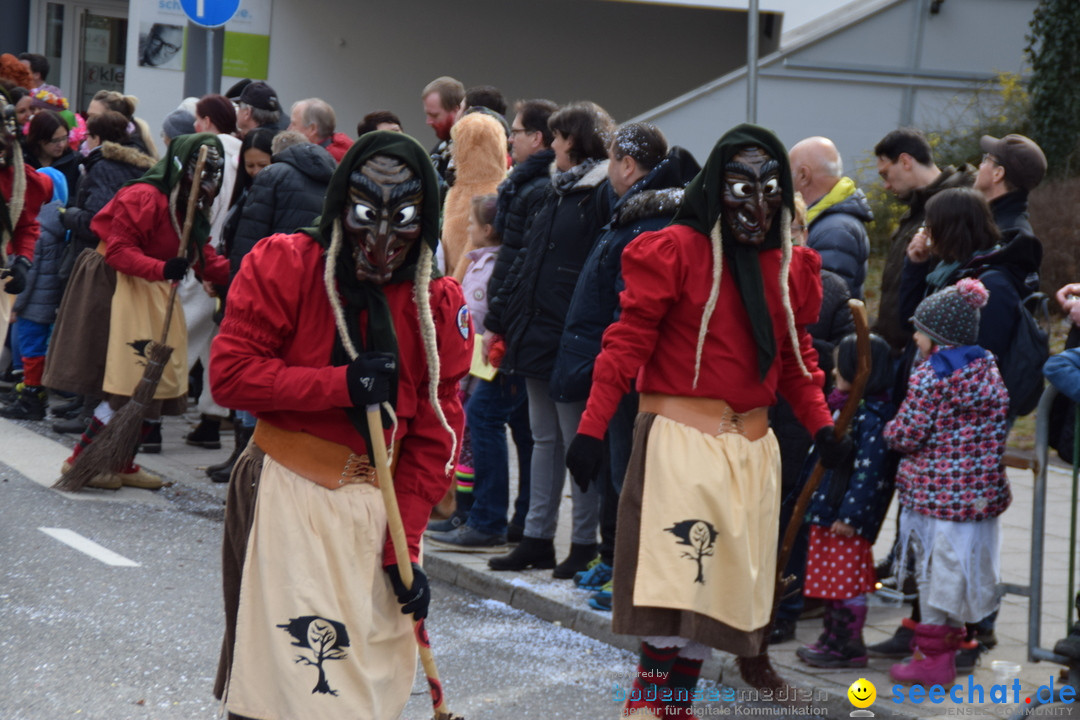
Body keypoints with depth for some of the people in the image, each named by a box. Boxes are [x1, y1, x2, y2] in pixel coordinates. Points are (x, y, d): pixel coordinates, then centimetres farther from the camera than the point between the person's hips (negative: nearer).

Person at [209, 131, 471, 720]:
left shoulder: (439, 302, 3)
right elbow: (229, 372, -10)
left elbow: (434, 434, 3)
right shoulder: (285, 265, -5)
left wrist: (404, 547, -2)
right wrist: (340, 384, -19)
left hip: (381, 503, 4)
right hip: (287, 494, -3)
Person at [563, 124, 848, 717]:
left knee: (720, 587, 8)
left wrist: (820, 425, 5)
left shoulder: (790, 268, 12)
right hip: (680, 435, -6)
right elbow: (629, 340, -9)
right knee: (675, 580, -13)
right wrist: (592, 426, -16)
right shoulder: (678, 250, -7)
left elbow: (795, 357, 19)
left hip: (752, 442, 6)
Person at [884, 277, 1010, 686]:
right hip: (981, 493, 7)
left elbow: (906, 436, -14)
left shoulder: (932, 375, -14)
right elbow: (997, 430, 14)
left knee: (936, 572, 0)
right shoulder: (987, 369, 8)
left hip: (937, 492, -7)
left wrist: (891, 431, 7)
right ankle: (949, 644, 24)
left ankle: (932, 660, 4)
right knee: (957, 572, 15)